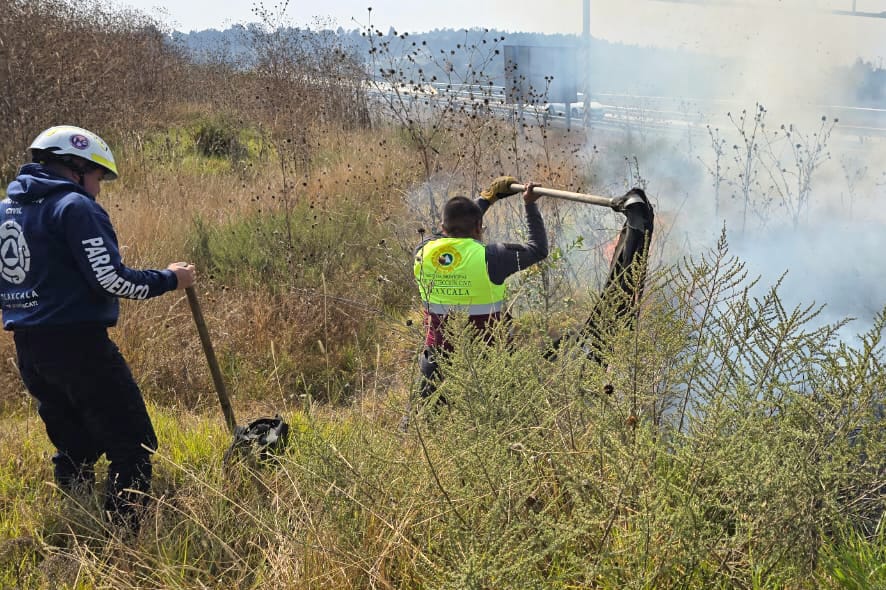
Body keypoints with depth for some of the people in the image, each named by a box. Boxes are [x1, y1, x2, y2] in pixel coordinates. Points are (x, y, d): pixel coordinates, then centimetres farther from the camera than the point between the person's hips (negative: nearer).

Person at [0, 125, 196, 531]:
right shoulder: (75, 207, -12)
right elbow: (110, 279, -17)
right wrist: (169, 279, -5)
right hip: (78, 344, -9)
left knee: (74, 448, 19)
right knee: (132, 447, -2)